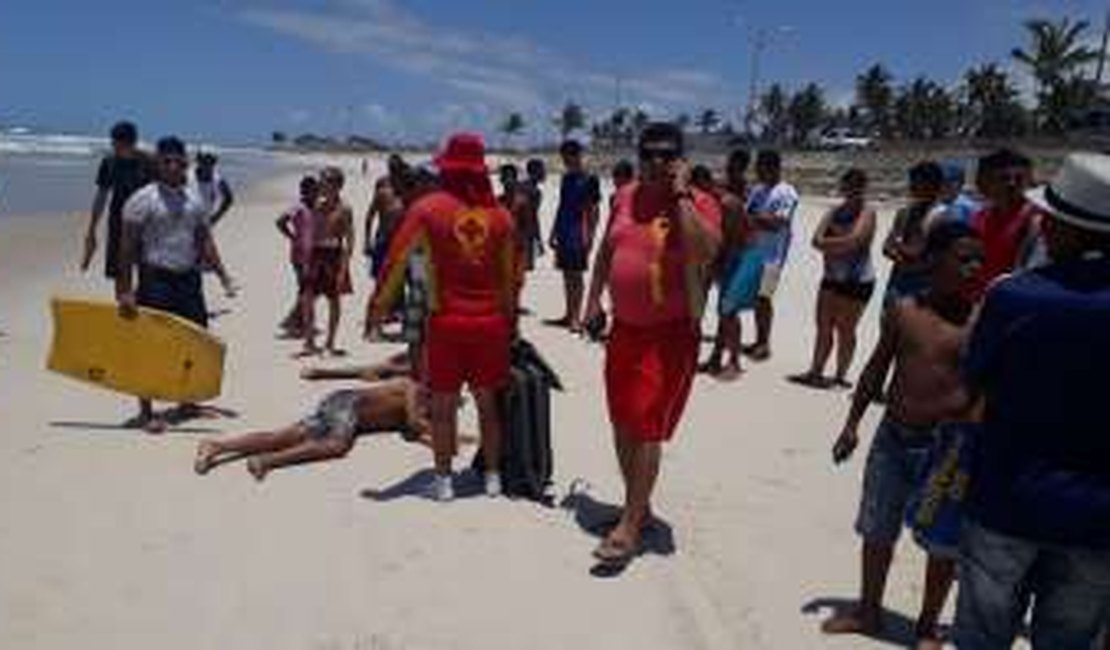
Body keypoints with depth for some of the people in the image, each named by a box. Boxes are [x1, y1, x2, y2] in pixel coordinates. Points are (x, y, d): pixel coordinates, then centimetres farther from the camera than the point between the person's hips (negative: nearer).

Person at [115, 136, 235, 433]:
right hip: (156, 278, -6)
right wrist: (124, 290, -14)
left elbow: (205, 241, 13)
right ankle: (146, 412, 7)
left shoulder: (195, 199, 10)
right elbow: (127, 247, -9)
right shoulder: (143, 199, -7)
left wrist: (222, 274, 3)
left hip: (189, 277, 6)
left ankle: (187, 401, 26)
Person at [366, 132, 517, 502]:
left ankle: (443, 480, 16)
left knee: (443, 405, 9)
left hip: (446, 321, -3)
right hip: (491, 322, 3)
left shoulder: (427, 209, -6)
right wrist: (510, 320, 18)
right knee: (487, 403, 15)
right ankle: (493, 476, 23)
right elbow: (510, 275, 7)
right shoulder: (499, 214, 3)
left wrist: (377, 306, 4)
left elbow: (395, 261, -6)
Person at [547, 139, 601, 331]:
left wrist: (589, 236, -16)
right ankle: (569, 314, 18)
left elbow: (593, 211, -9)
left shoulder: (589, 180, -7)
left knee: (576, 275, -5)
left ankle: (576, 317, -2)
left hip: (578, 234, -7)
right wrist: (554, 233, 16)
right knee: (567, 275, 11)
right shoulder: (566, 178, 15)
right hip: (563, 234, 7)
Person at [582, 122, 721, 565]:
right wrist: (594, 298, 16)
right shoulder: (626, 196, 7)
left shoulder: (699, 203, -10)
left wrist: (681, 196, -22)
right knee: (622, 425, 15)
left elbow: (706, 251, -29)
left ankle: (630, 525, 8)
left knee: (646, 429, -5)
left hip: (670, 333, -6)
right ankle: (639, 506, 34)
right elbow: (607, 250, 19)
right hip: (624, 327, 7)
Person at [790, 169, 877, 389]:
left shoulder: (867, 213, -7)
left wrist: (827, 243, -9)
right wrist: (839, 244, -19)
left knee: (845, 330, -1)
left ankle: (840, 376, 7)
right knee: (823, 327, 7)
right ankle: (815, 371, 13)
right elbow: (817, 239, -1)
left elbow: (854, 240, -22)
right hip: (831, 278, 6)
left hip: (857, 281, -6)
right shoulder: (836, 211, 9)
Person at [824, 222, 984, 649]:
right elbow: (878, 368, 8)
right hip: (893, 436, 3)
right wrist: (852, 424, 9)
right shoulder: (903, 311, -1)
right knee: (877, 530, 16)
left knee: (943, 540, 9)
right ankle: (867, 610, 36)